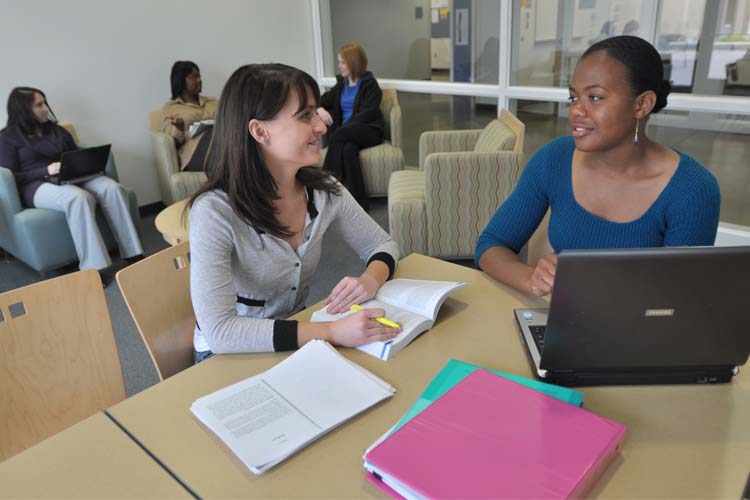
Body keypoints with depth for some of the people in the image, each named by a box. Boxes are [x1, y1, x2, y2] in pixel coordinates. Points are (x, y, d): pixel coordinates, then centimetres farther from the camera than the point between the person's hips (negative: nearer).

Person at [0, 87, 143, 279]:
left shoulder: (57, 130, 24)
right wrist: (46, 171, -17)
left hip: (72, 179, 5)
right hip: (37, 186, -5)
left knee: (113, 188, -28)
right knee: (79, 197, -40)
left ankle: (133, 254, -33)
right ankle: (92, 267, -43)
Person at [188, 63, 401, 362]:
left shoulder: (324, 190, -8)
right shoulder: (215, 210, -24)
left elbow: (382, 245, 2)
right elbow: (218, 330, -31)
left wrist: (370, 279, -20)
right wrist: (331, 332, -39)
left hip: (298, 337, 5)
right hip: (231, 357, -4)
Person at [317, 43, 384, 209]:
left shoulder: (369, 83, 3)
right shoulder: (341, 84, 21)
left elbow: (368, 113, -10)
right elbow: (324, 100, 19)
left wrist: (345, 127, -21)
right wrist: (319, 109, -8)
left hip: (369, 130, -4)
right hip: (346, 133, 4)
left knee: (337, 135, -35)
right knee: (348, 149, -34)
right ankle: (359, 201, -37)